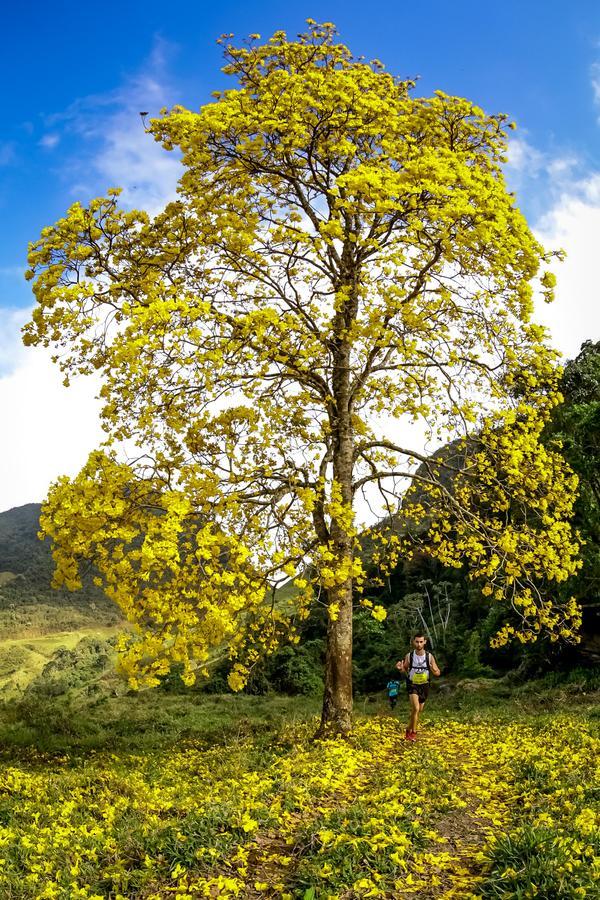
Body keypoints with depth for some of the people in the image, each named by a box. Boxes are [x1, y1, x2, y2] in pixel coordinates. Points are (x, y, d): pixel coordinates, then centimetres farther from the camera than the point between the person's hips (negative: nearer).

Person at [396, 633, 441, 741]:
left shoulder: (429, 656, -8)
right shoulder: (409, 656, -9)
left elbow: (438, 673, -3)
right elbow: (405, 670, 4)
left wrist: (434, 670, -27)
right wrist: (401, 668, -20)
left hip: (424, 685, 3)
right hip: (412, 685, -3)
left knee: (419, 711, 14)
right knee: (415, 708, -20)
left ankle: (409, 729, 36)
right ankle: (413, 732, -5)